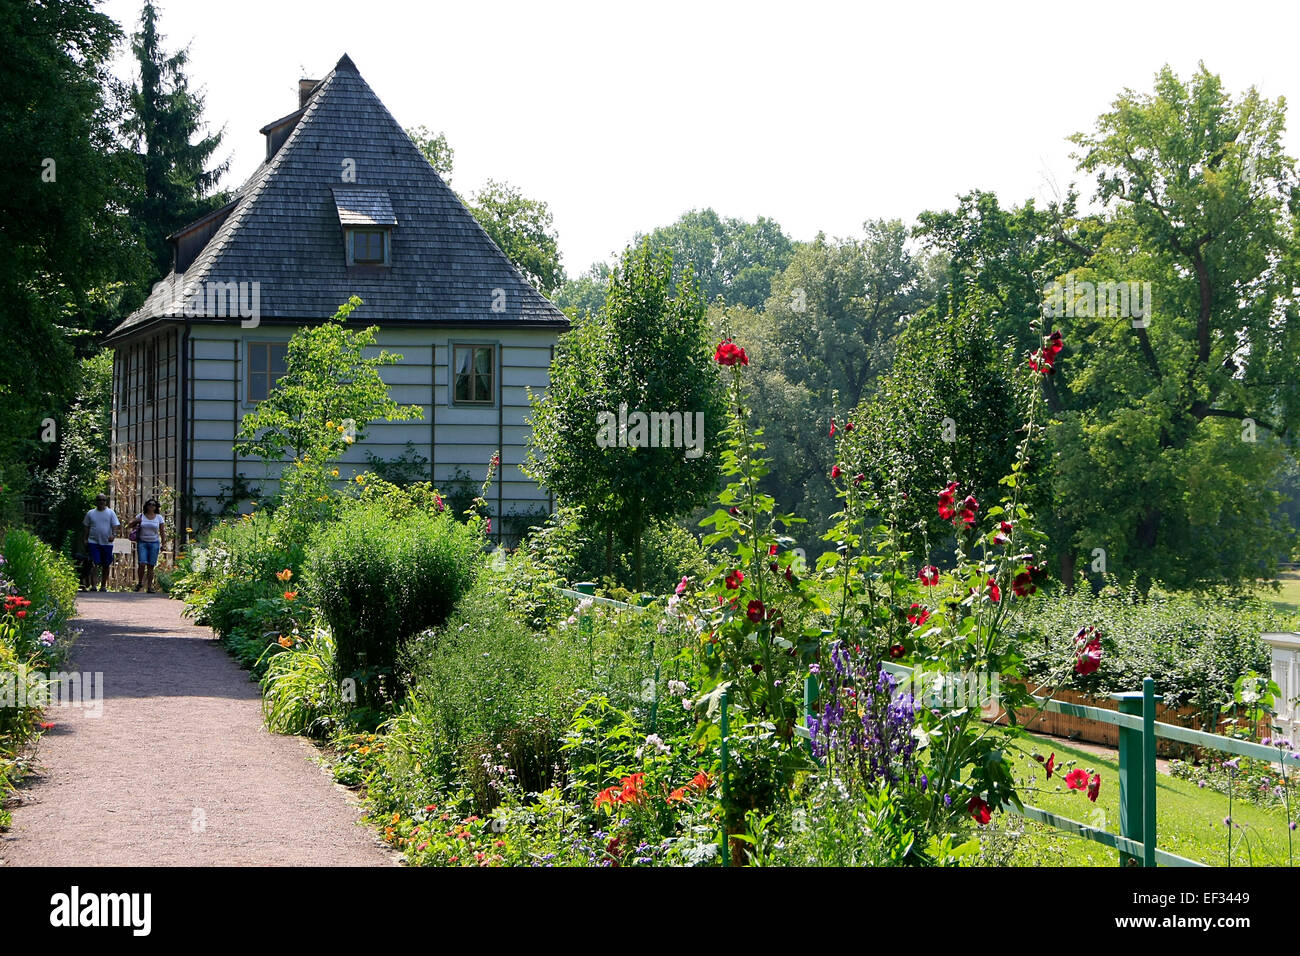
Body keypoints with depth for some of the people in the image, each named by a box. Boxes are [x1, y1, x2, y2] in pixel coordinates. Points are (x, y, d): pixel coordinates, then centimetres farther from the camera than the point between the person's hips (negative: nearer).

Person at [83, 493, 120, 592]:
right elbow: (87, 528, 15)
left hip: (107, 543, 1)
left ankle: (103, 586, 17)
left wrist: (114, 534, -20)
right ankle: (93, 585, -17)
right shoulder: (90, 513, 10)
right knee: (94, 564, -13)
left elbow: (115, 525, -1)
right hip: (93, 542, -1)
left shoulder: (110, 513, 6)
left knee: (105, 565, 7)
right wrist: (86, 540, 8)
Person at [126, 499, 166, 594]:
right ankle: (140, 583, 6)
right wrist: (134, 522, -7)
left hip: (154, 543, 1)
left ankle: (150, 587, 4)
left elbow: (162, 532, 9)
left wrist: (163, 544, 1)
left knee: (151, 566, -1)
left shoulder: (159, 517, 7)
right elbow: (128, 527, 13)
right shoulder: (140, 516, 5)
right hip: (142, 543, -1)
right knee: (142, 564, -14)